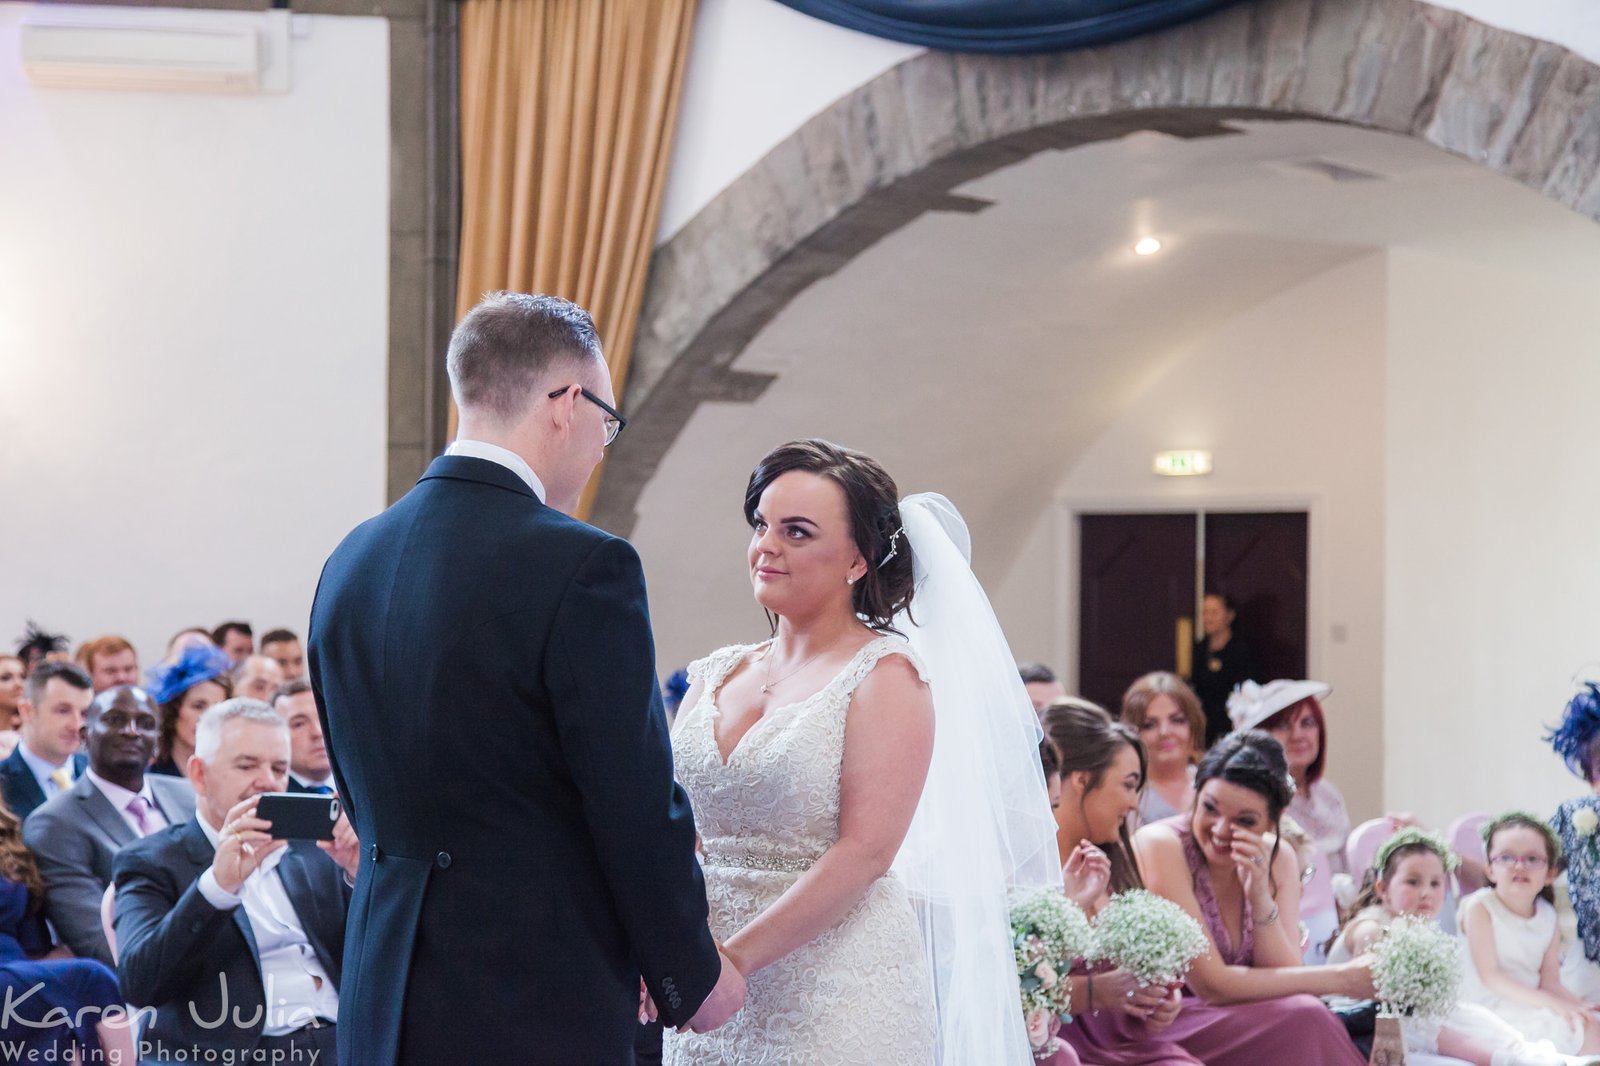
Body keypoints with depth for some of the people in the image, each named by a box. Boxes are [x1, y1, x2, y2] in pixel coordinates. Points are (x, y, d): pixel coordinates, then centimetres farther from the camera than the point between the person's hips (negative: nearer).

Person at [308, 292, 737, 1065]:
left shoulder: (348, 563, 8)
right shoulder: (583, 566, -15)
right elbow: (636, 806, -13)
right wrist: (693, 976, 1)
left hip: (387, 1000, 7)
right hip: (537, 1002, -7)